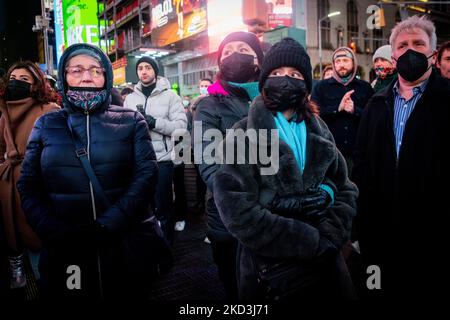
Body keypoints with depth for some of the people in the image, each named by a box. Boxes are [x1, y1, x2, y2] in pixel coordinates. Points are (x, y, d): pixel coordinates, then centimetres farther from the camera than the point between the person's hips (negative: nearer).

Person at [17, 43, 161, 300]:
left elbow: (147, 173, -8)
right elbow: (29, 186, 2)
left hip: (127, 245, 0)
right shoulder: (46, 125, 7)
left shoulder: (131, 121, 2)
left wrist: (106, 226, -18)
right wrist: (57, 234, -14)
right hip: (65, 252, 1)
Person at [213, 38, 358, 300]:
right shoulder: (245, 134, -8)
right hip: (268, 264, -4)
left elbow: (345, 189, 6)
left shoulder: (319, 131, 7)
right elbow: (238, 209, -18)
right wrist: (311, 242, -18)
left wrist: (329, 237, -11)